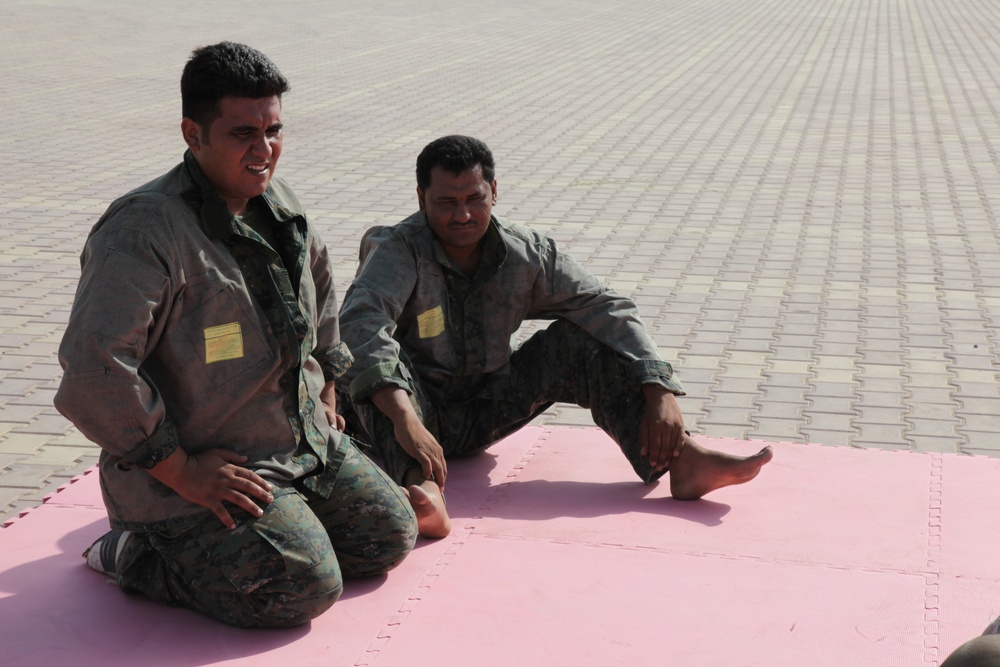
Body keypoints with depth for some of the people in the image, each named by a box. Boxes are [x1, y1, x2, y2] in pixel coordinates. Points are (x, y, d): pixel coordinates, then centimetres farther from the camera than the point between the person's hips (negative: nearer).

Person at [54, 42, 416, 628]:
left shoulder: (278, 203, 5)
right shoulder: (144, 231, -24)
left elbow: (319, 283, 28)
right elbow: (94, 368, -30)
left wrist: (327, 384, 21)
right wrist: (179, 470, -25)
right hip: (200, 469, -9)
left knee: (393, 536, 11)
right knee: (304, 588, -22)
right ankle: (138, 555, -1)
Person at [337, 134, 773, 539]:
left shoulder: (525, 254, -6)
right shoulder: (398, 252, -20)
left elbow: (607, 310, -8)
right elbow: (358, 324, -39)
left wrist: (659, 393, -22)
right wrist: (405, 420, -54)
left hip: (484, 415, 4)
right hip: (418, 407, -4)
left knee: (578, 339, -12)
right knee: (373, 365, -35)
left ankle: (683, 460, -22)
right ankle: (423, 487, -60)